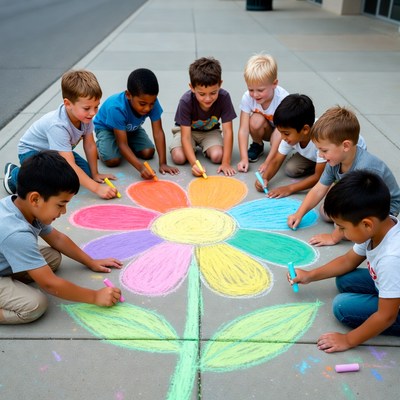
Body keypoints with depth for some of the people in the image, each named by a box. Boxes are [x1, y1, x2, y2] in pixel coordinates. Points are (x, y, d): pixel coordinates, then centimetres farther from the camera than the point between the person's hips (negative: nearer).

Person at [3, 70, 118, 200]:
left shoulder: (85, 115, -21)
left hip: (57, 150, 7)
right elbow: (70, 165, -42)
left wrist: (95, 174, -3)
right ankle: (15, 174, -2)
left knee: (86, 172, -9)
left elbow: (90, 146, -8)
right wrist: (97, 188, -44)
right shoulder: (58, 126, -39)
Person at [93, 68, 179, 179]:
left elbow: (158, 132, -27)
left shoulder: (152, 102, -31)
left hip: (131, 128, 4)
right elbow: (122, 144, -39)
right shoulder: (116, 108, -42)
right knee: (113, 160, -25)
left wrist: (162, 163, -32)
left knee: (148, 153, -15)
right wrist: (140, 168, -51)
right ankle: (100, 146, 8)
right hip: (107, 128, -4)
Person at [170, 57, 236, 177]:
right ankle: (191, 149, 7)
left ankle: (204, 147, 7)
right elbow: (186, 136, -30)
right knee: (179, 157, -27)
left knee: (217, 156, -27)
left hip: (210, 131, 1)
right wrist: (194, 163, -44)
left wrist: (226, 163, -31)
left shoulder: (224, 97, -28)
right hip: (187, 130, -1)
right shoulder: (186, 101, -30)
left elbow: (228, 131, -25)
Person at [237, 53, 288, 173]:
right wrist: (244, 158, -33)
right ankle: (257, 145, -1)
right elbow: (243, 129, -25)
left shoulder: (283, 99, -32)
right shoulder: (247, 98, -24)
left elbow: (281, 132, -32)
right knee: (256, 119, -31)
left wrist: (267, 163, -34)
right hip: (265, 130, 3)